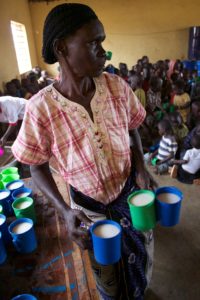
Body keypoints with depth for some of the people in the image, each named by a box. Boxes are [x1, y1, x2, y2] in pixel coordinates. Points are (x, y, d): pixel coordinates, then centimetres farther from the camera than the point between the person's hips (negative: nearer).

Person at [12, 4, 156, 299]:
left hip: (132, 191, 3)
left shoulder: (117, 86, -15)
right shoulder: (40, 108, -23)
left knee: (141, 261, 27)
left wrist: (141, 166, -12)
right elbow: (38, 167, -10)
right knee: (106, 273, 24)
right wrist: (65, 210, -22)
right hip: (90, 206, -2)